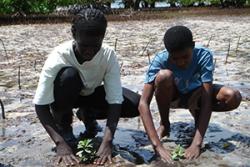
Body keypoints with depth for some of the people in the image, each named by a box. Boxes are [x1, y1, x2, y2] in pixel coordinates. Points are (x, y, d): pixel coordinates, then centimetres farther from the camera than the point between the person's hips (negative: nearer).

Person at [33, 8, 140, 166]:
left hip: (91, 94, 3)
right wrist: (60, 143, -42)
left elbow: (115, 100, -31)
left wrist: (107, 141, -43)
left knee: (136, 104, -20)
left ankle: (88, 115, 6)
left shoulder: (109, 55, -28)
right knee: (69, 75, -37)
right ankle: (63, 125, -10)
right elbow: (40, 105, -32)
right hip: (66, 97, -2)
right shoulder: (59, 57, -34)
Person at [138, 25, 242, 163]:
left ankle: (196, 112, 0)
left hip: (195, 94, 1)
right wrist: (157, 146, -49)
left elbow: (206, 100, -35)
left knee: (234, 97, -28)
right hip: (171, 95, 0)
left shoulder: (203, 55, -31)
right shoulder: (160, 60, -33)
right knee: (164, 76, -36)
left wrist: (197, 143, -45)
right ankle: (164, 124, -11)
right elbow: (143, 103, -39)